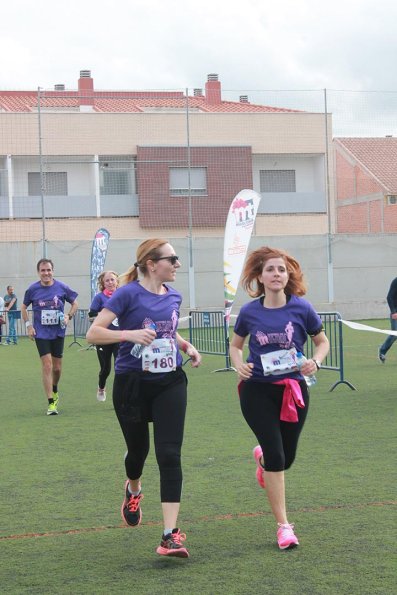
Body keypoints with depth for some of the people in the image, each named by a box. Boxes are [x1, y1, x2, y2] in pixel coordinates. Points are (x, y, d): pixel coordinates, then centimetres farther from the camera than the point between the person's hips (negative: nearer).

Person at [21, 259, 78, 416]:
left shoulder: (62, 287, -5)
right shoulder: (33, 289, -5)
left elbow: (75, 303, 7)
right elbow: (24, 307, 9)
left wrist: (68, 316, -10)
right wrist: (28, 325, -1)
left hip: (58, 332, 2)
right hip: (41, 333, -1)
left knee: (57, 367, 10)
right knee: (47, 365, -11)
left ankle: (54, 391, 40)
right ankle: (51, 403, -7)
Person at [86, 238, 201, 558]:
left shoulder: (174, 296, 5)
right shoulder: (129, 293, -12)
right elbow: (93, 333, -16)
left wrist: (187, 346, 5)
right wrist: (131, 334, -29)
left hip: (170, 384, 3)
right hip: (132, 385, -3)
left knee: (169, 455, -10)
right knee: (138, 450, 14)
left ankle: (170, 536, -11)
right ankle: (133, 490, 52)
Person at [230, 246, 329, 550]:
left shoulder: (301, 308, -7)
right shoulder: (249, 312, -5)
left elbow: (323, 342, 8)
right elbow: (235, 345, 12)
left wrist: (316, 362, -12)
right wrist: (239, 365, -9)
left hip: (293, 390, 1)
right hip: (258, 391, -1)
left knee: (287, 457, 12)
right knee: (276, 456, -9)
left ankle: (262, 457, 51)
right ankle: (284, 525, 2)